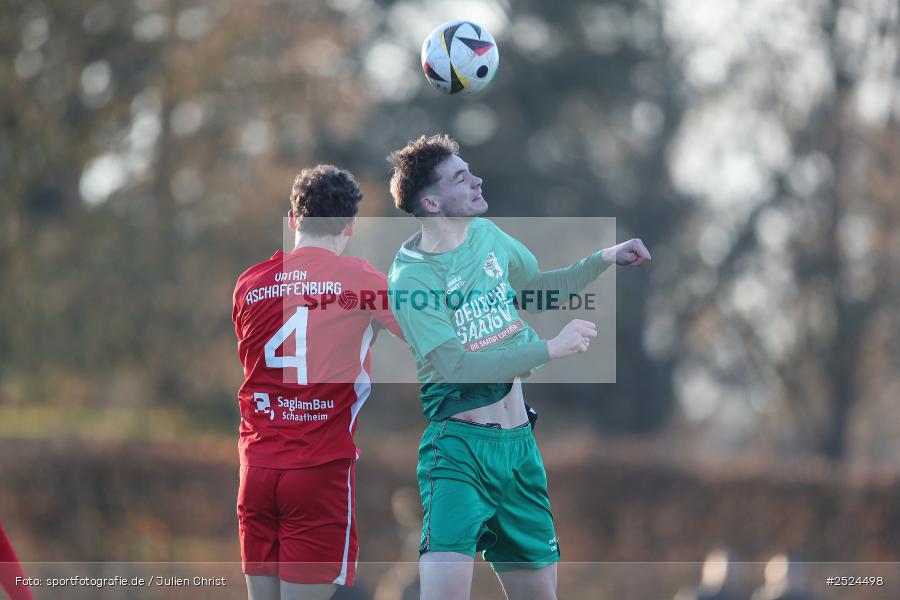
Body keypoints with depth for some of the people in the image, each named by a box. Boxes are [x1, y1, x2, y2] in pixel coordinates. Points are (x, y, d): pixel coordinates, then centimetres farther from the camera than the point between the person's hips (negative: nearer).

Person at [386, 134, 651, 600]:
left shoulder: (487, 235, 8)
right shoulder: (410, 278, -13)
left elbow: (536, 288, 29)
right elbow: (456, 366, -21)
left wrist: (604, 260, 18)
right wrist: (551, 348, -21)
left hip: (518, 442, 7)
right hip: (459, 447, -7)